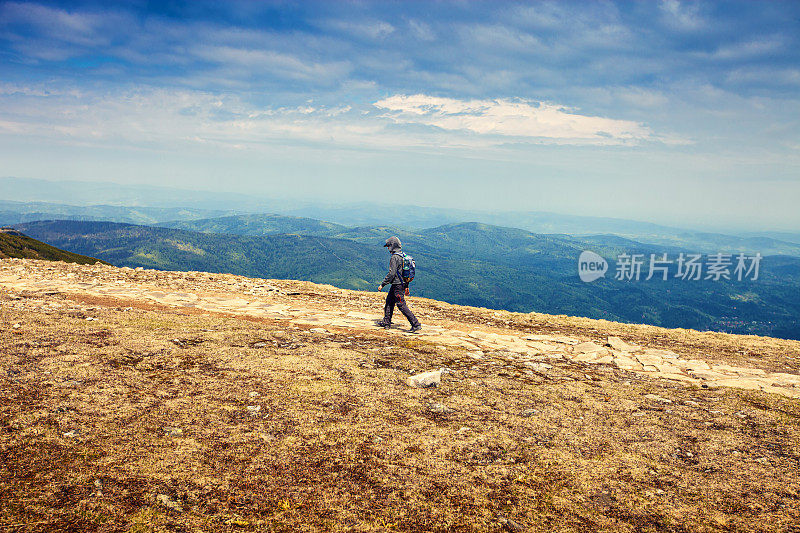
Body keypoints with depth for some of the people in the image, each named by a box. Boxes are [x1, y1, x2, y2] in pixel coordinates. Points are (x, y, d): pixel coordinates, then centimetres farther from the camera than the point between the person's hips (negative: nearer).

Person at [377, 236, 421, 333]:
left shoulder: (394, 258, -18)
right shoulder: (402, 256, 11)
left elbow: (391, 273, -23)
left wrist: (382, 284, -16)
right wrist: (406, 286, 21)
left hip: (397, 285, -10)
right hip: (402, 284, 10)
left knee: (402, 305, -7)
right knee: (389, 301, 19)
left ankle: (416, 324, -9)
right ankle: (386, 322, 28)